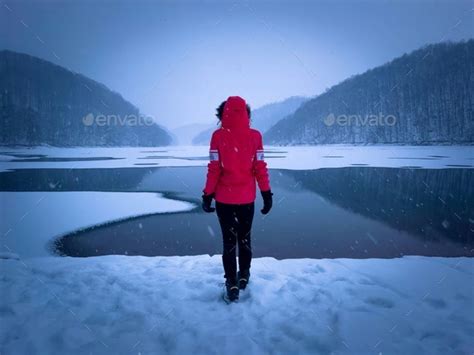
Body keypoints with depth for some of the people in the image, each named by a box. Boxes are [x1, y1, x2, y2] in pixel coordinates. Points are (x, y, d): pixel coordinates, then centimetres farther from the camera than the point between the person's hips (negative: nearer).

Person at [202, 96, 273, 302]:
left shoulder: (218, 136, -8)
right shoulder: (254, 136, -5)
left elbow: (214, 169, -9)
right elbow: (260, 168, -5)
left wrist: (207, 195, -1)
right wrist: (267, 193, 3)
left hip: (224, 198, -1)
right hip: (247, 198, 2)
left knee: (229, 240, 9)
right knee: (244, 237, 19)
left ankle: (232, 284, 12)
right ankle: (244, 276, 31)